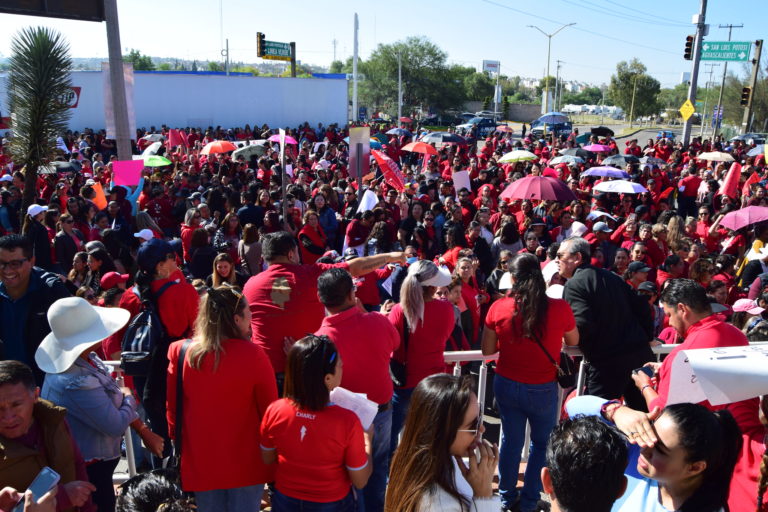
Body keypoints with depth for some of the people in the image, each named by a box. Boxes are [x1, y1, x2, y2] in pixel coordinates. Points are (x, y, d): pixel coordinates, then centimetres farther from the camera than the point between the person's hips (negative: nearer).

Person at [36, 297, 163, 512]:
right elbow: (116, 425, -26)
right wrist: (128, 398, -7)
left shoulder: (88, 359, -4)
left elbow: (114, 396, 5)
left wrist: (144, 432, 6)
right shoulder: (77, 383, -33)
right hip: (89, 470, -9)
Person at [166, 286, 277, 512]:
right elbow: (270, 408, -10)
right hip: (246, 464, -3)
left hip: (200, 462, 3)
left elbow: (172, 407, 1)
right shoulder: (252, 354, -18)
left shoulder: (181, 352, -9)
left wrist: (176, 440, 18)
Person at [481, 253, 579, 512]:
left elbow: (487, 350, -2)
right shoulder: (560, 308, -16)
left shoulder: (498, 308, -14)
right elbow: (573, 342, 4)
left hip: (506, 385, 2)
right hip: (543, 389, -1)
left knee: (511, 441, 19)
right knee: (541, 444, 20)